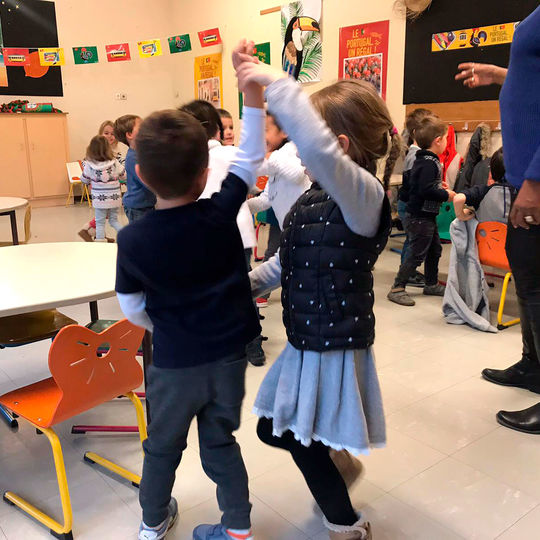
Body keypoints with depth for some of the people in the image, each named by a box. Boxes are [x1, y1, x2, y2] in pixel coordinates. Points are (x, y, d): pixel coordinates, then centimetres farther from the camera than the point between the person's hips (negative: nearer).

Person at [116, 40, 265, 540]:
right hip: (229, 354, 1)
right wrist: (251, 79, -9)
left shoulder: (132, 240, -15)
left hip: (174, 363, -1)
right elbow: (251, 155, -6)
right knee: (220, 442, 19)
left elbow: (132, 308, -4)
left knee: (163, 446, 22)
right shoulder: (220, 214, -16)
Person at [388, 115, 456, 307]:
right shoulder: (429, 163, -21)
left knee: (434, 249, 20)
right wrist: (446, 195, -17)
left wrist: (439, 186, 15)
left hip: (427, 216, 11)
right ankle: (397, 288, 1)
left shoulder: (424, 160, 11)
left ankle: (432, 284, 32)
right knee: (417, 253, -5)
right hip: (421, 217, -11)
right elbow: (426, 190, -29)